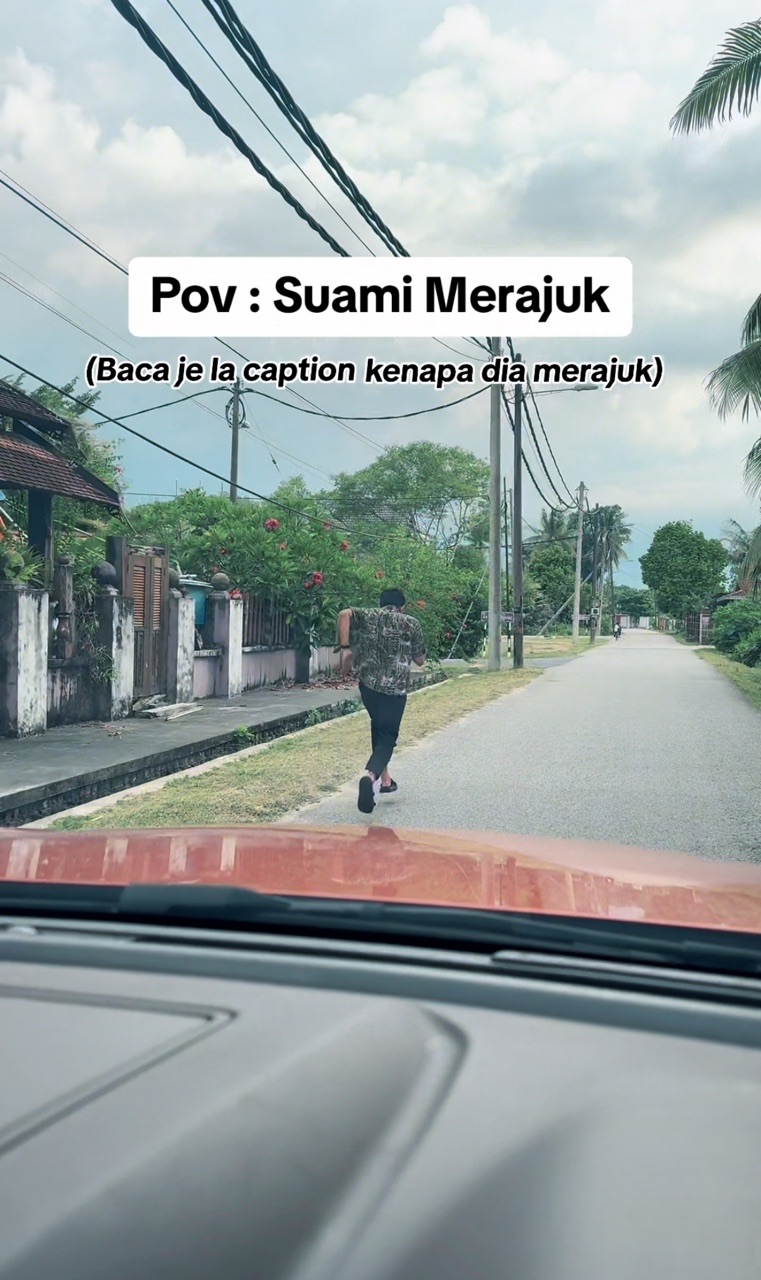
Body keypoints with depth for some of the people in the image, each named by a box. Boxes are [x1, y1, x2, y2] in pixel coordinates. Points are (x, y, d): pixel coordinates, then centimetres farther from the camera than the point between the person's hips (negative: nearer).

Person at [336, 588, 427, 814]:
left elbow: (344, 614, -9)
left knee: (379, 726, 26)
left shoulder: (369, 616, 11)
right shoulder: (412, 624, 9)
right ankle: (370, 776, -28)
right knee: (387, 737, 0)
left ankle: (384, 779, 27)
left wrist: (346, 648, -4)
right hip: (396, 688, -3)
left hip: (368, 683, 3)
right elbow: (420, 660, 12)